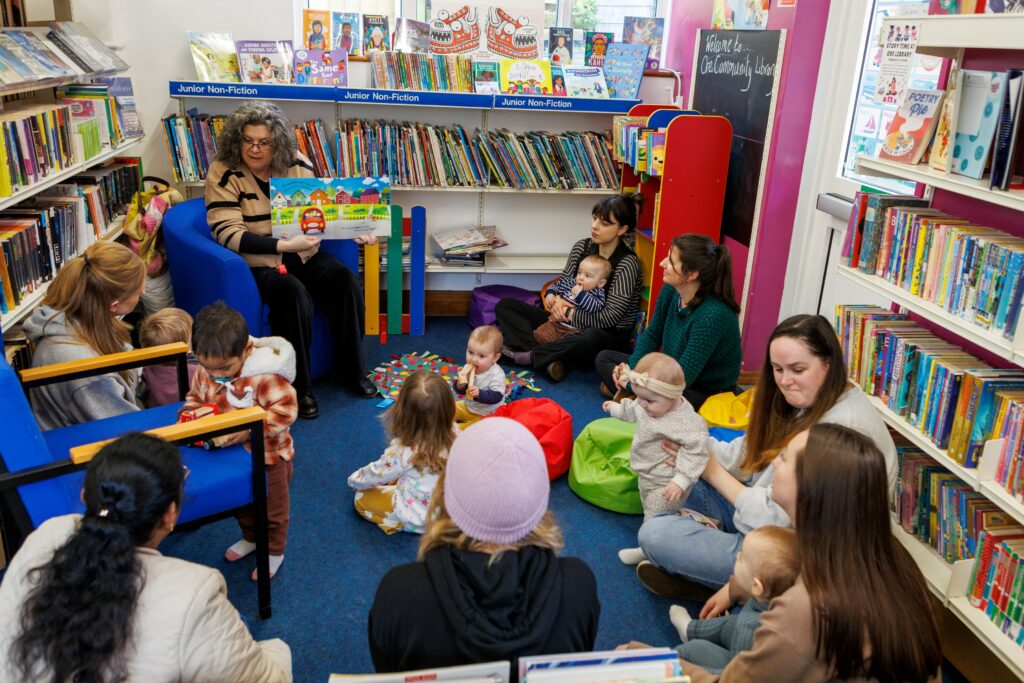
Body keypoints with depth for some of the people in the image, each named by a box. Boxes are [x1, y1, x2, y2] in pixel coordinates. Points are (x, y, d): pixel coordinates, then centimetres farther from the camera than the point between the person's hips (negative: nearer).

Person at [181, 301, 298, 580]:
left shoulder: (264, 374, -32)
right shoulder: (205, 372, -11)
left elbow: (285, 410, -33)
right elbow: (195, 397, 7)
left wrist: (249, 430, -38)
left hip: (267, 456, -6)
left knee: (272, 505, 16)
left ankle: (274, 551, 38)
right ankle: (251, 538, 54)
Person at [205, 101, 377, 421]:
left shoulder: (296, 163, 2)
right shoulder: (223, 173, -10)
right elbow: (229, 234, -18)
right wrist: (284, 245, -27)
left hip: (303, 253, 4)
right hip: (257, 262, -4)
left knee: (346, 281, -21)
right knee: (295, 295, -33)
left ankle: (351, 370, -3)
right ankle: (296, 386, -15)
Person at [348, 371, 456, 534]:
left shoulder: (404, 451, -34)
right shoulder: (453, 432, -23)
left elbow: (375, 474, -13)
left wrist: (353, 480, 8)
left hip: (419, 517, -6)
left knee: (361, 498, 11)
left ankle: (398, 523, 5)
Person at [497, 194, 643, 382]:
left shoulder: (627, 263, -16)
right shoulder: (582, 247, 2)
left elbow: (609, 318, -20)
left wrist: (568, 313, -14)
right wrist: (552, 297, -14)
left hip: (610, 336, -6)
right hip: (569, 323, 7)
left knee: (591, 338, -45)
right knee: (504, 306, -4)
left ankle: (529, 356, -24)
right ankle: (549, 359, -27)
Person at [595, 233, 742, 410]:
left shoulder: (712, 316, -32)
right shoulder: (671, 290, -10)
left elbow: (682, 379, -28)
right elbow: (651, 335, 6)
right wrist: (630, 369, -10)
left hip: (706, 394, -8)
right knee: (604, 358, 7)